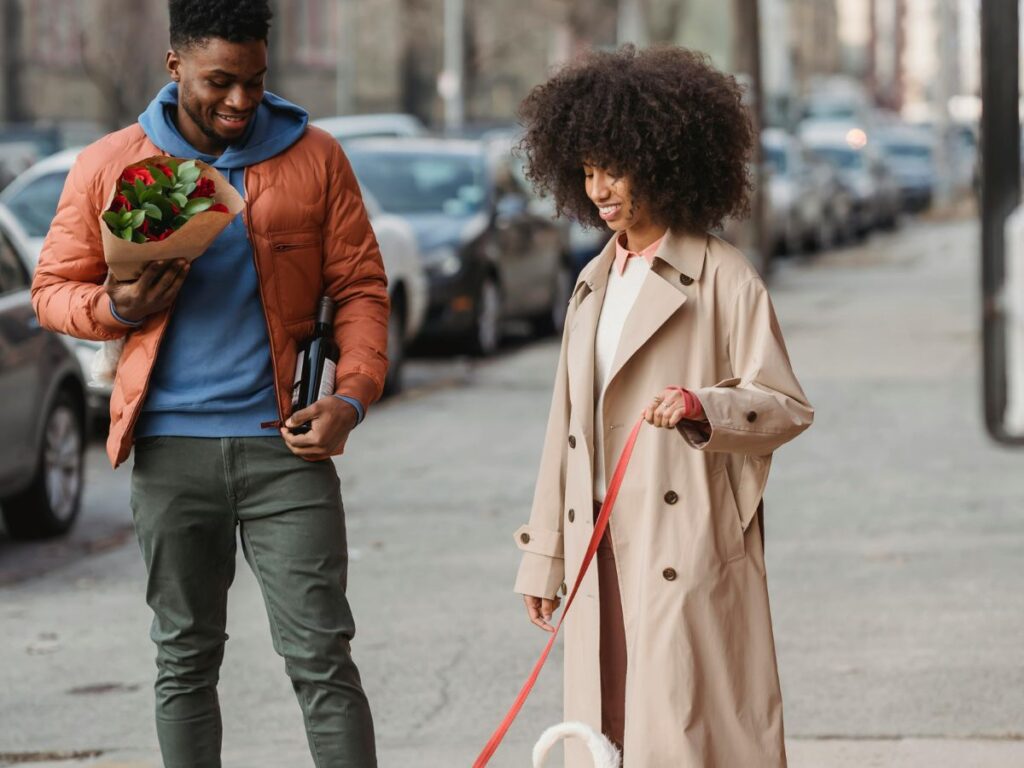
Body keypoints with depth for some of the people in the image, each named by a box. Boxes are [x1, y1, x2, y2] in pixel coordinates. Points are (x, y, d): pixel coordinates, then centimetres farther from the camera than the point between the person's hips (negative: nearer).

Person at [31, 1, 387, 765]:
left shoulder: (313, 157, 3)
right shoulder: (109, 166, 4)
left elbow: (361, 287, 6)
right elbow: (53, 287, 11)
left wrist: (352, 396, -9)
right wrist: (115, 308, -11)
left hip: (284, 442, -1)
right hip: (172, 445, 1)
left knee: (321, 654, -5)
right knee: (185, 658, 10)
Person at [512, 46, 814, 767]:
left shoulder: (723, 279, -4)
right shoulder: (597, 282, 16)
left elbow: (787, 407, -7)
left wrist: (702, 407, -26)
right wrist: (544, 555, 16)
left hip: (688, 551, -6)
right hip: (602, 543, 6)